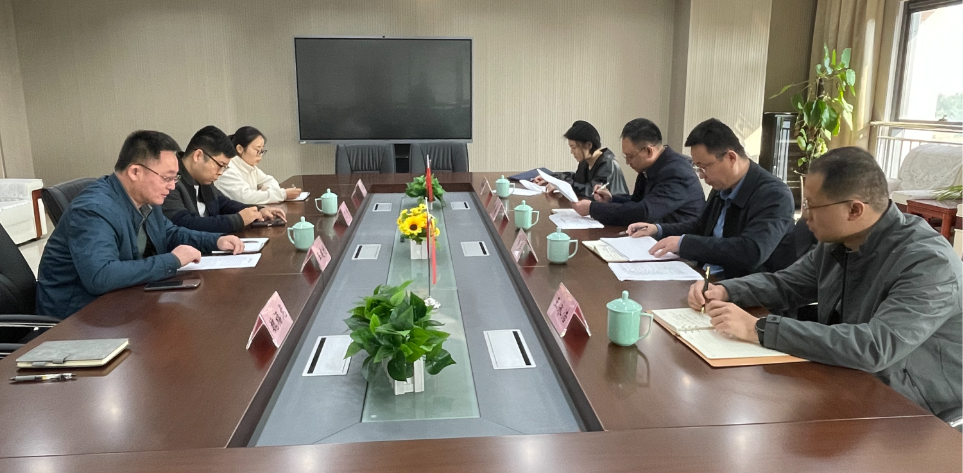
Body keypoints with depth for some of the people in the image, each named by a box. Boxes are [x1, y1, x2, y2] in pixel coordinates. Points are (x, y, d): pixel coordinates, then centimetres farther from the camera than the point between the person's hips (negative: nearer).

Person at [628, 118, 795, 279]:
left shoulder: (774, 195, -18)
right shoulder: (722, 187, 4)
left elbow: (751, 252, -32)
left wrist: (684, 243, -27)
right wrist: (658, 230, 6)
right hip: (708, 278, 7)